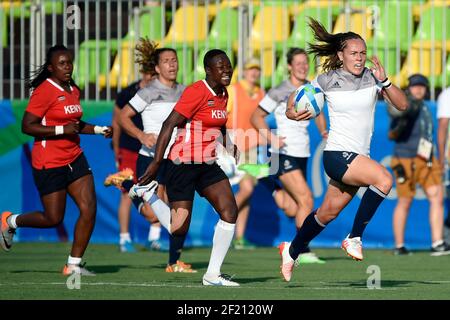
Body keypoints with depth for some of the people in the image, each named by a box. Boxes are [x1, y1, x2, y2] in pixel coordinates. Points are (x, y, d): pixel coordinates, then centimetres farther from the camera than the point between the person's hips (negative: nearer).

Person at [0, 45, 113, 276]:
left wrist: (99, 130, 11)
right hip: (49, 163, -7)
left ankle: (74, 265, 4)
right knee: (53, 218, 0)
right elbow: (27, 126, -19)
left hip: (75, 159, 7)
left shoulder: (73, 91, 11)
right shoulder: (45, 91, -15)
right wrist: (62, 130, -23)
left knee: (89, 209, -5)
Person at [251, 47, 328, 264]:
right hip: (284, 155, -7)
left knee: (292, 210, 9)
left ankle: (272, 184, 40)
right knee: (306, 200, -16)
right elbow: (256, 117, -6)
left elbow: (318, 113, 25)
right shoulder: (280, 92, -10)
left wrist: (323, 131, 4)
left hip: (302, 155, 7)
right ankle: (304, 252, -8)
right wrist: (270, 138, -22)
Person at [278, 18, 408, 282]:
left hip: (359, 158, 5)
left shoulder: (371, 77, 2)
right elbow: (296, 97, 8)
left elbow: (403, 105, -4)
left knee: (328, 213, 17)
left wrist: (384, 81, -18)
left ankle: (292, 251, 38)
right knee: (384, 179, -28)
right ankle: (354, 238, -17)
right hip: (337, 154, -5)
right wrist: (293, 112, -14)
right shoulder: (327, 80, -5)